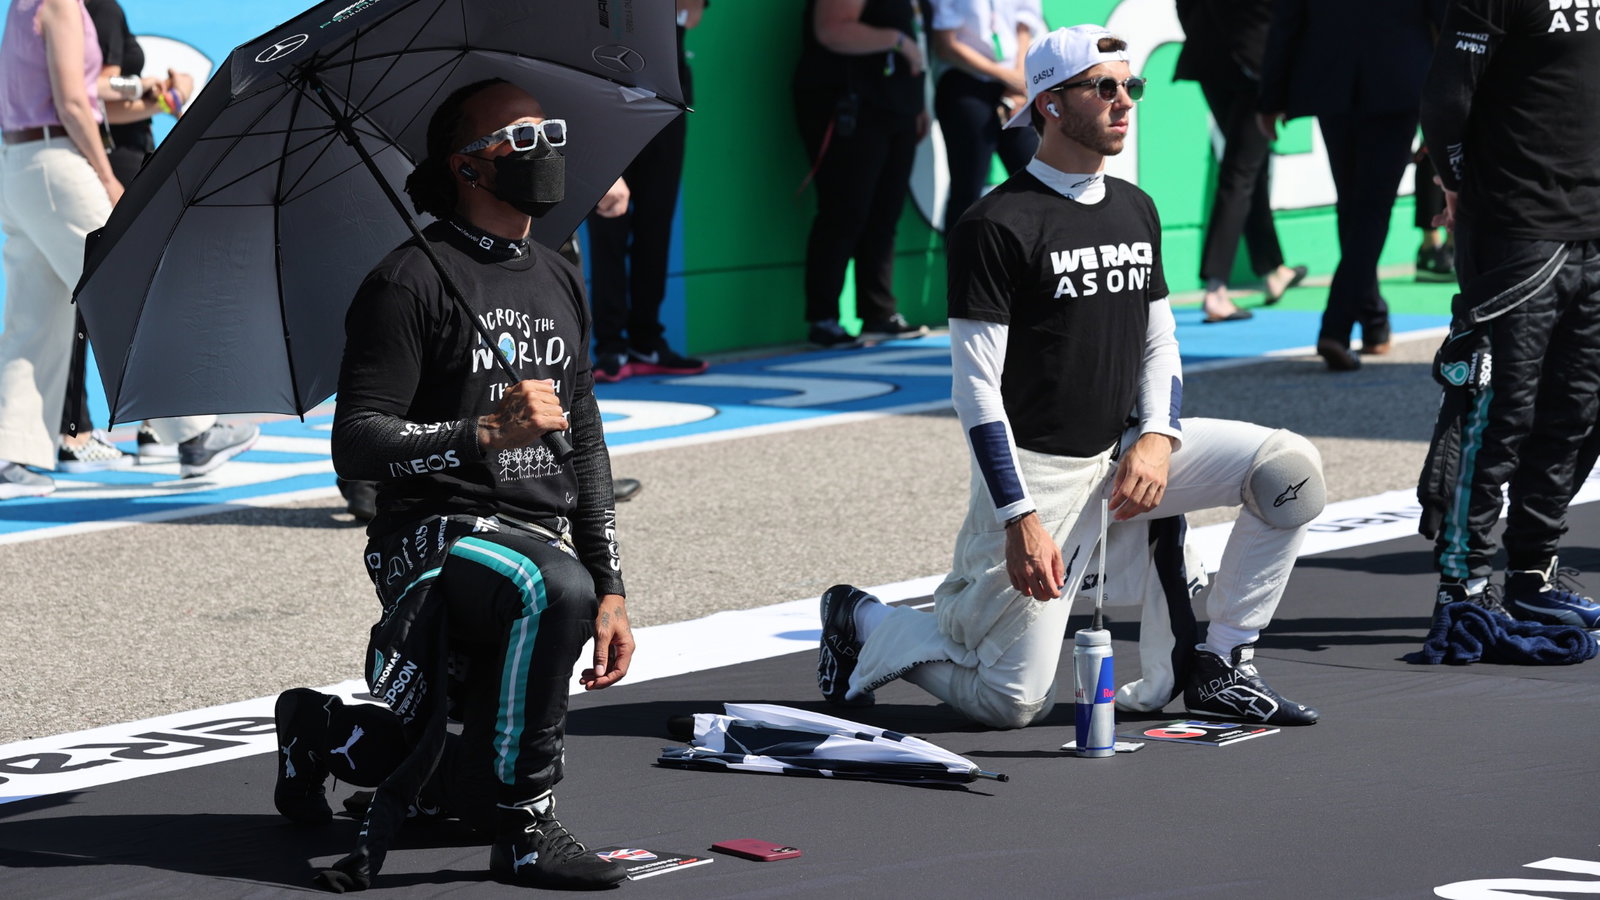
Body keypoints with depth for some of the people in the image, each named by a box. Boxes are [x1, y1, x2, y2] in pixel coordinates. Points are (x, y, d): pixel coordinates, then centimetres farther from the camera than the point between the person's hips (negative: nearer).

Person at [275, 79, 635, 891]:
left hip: (540, 535, 7)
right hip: (435, 538, -7)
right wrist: (484, 433, -27)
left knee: (472, 780, 9)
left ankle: (321, 733, 36)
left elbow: (584, 447, 19)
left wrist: (611, 590, 11)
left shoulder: (559, 284, 15)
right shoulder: (410, 282, -9)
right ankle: (524, 831, -28)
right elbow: (355, 445, -14)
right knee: (553, 587, -39)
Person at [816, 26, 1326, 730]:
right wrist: (1019, 518, -23)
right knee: (1014, 704, -9)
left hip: (1127, 452, 7)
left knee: (1290, 467, -10)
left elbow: (1160, 345, 15)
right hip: (1035, 467, -7)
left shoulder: (1136, 210, 10)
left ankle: (1221, 669, 0)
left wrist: (1158, 437, -6)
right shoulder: (997, 225, -13)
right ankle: (864, 625, 18)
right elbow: (976, 387, -16)